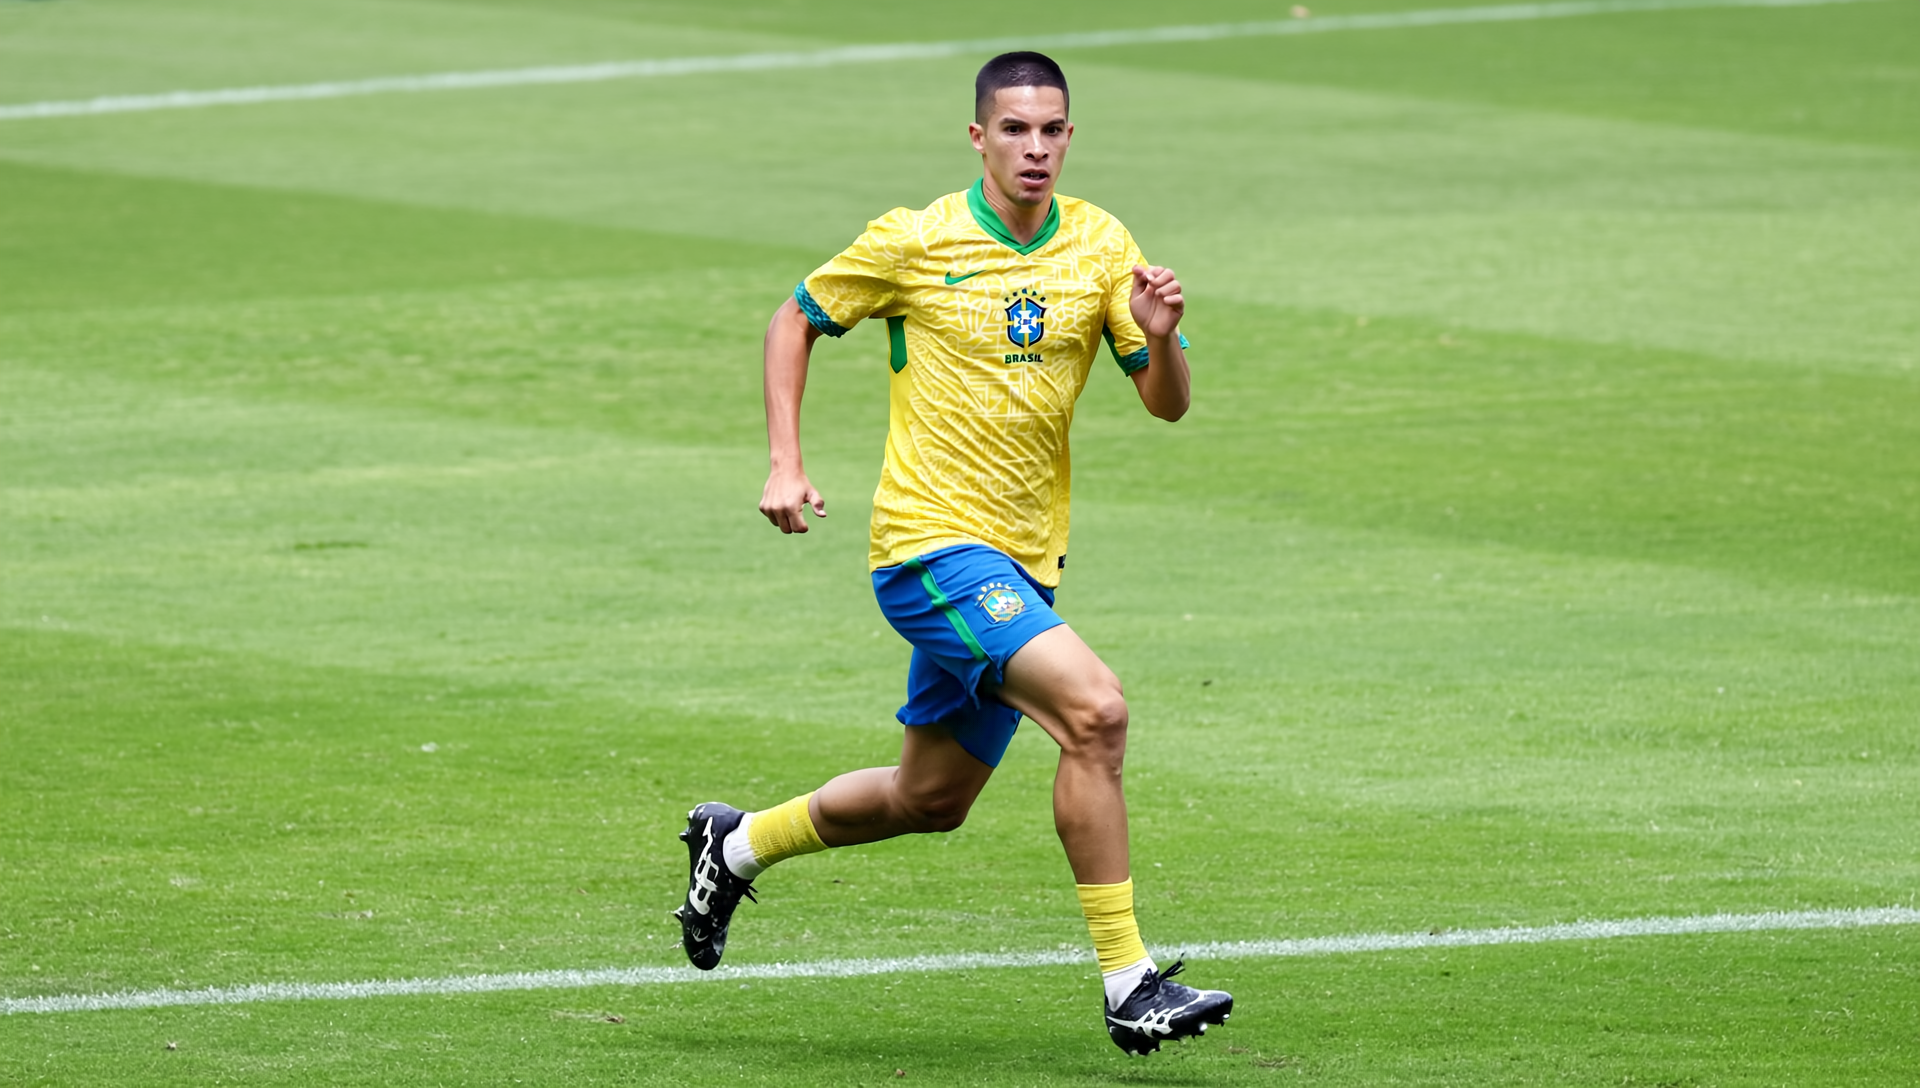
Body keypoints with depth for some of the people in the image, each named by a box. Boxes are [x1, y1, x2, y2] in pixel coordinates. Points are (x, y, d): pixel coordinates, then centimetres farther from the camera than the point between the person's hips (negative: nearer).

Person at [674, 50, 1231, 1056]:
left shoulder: (1100, 246, 4)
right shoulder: (914, 242, -6)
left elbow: (1167, 405, 3)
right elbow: (797, 320, 8)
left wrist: (1160, 339, -19)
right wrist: (785, 464, -2)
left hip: (1024, 559, 6)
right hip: (933, 543, -6)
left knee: (929, 800, 17)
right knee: (1095, 708, -25)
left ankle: (736, 846, 42)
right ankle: (1128, 985, -23)